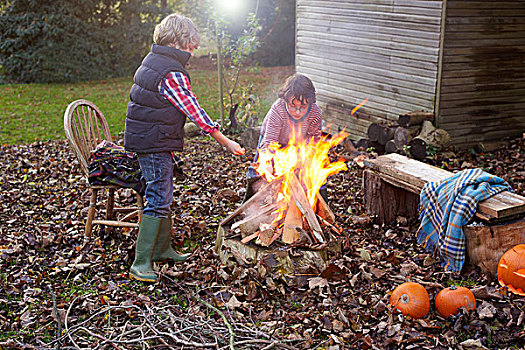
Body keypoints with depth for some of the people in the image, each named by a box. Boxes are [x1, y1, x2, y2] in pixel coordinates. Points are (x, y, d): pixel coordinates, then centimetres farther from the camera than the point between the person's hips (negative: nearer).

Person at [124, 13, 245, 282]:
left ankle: (162, 248, 31)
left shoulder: (152, 60, 10)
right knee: (158, 200, -8)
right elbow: (196, 113, -17)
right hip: (155, 145, -10)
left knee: (163, 195, 19)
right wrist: (226, 143, -10)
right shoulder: (172, 75, -20)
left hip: (144, 138, 10)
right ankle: (141, 264, -5)